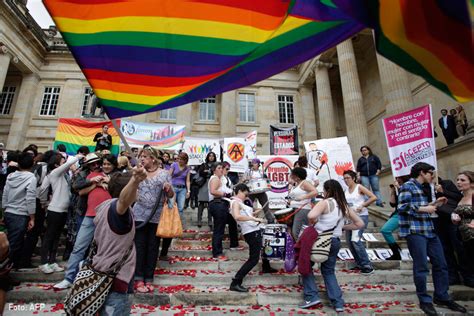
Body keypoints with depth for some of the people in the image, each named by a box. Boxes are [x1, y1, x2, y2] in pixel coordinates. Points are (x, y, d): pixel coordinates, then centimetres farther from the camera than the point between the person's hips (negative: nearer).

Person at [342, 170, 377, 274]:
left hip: (361, 216, -7)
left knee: (355, 240, -17)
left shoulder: (359, 187, -6)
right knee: (349, 241, 8)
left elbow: (373, 197, -13)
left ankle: (367, 265, -7)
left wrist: (362, 206, -16)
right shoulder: (346, 190, 11)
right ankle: (360, 264, 22)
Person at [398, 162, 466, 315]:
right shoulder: (407, 186, -9)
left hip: (429, 230, 9)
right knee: (421, 267, -1)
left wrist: (433, 204, 16)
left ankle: (442, 297, 30)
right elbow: (402, 207, -18)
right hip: (415, 232, -9)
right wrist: (424, 209, -14)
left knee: (440, 264, 14)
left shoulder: (420, 188, 19)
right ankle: (425, 300, 15)